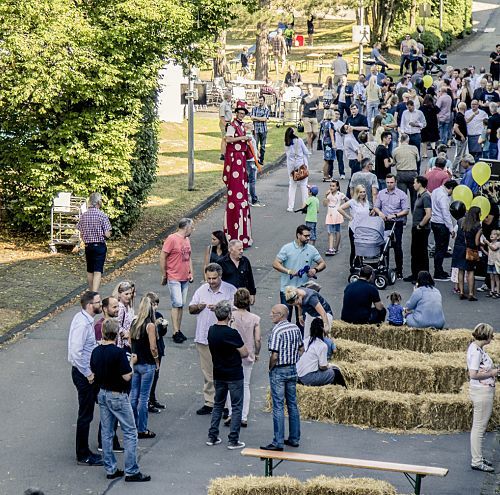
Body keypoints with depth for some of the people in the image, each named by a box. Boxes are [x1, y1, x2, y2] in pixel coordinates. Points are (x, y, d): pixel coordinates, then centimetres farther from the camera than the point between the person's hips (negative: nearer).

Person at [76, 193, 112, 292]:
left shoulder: (83, 215, 1)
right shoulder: (102, 215, -13)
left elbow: (81, 234, 5)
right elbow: (107, 234, -14)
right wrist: (109, 233, 7)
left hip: (87, 246, 5)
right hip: (99, 246, -5)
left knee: (90, 271, 17)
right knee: (97, 271, -7)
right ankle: (95, 293, -21)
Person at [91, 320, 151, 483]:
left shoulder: (96, 352, 0)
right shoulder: (119, 353, -21)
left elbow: (94, 373, 9)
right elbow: (127, 376, -20)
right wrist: (132, 364, -3)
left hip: (102, 394, 7)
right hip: (118, 396, -7)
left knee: (107, 432, 12)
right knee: (130, 432, 1)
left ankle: (110, 469, 15)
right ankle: (131, 471, -1)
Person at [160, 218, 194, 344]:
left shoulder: (187, 239, 12)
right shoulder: (172, 239, -12)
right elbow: (162, 257, -11)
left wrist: (191, 273, 14)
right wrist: (164, 275, -8)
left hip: (185, 278, 7)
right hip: (174, 278, -7)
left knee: (181, 305, 9)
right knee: (177, 304, -11)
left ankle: (178, 331, 14)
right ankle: (175, 333, -10)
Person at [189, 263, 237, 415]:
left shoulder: (231, 290, -6)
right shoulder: (202, 290, 8)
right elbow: (191, 309, 13)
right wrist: (198, 307, -9)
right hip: (203, 338, 5)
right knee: (208, 373, 12)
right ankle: (209, 402, 20)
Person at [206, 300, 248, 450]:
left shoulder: (211, 331, 0)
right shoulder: (231, 333, -21)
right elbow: (245, 353, -14)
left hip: (218, 374, 6)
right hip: (234, 375, -6)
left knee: (218, 405, 18)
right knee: (236, 407, 3)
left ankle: (212, 437, 18)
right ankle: (233, 440, 2)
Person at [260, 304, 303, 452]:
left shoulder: (277, 331, -19)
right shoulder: (295, 328, 4)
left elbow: (274, 356, -21)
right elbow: (301, 349, 12)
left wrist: (270, 368, -5)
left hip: (278, 372, -8)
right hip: (293, 369, 8)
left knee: (278, 407, -4)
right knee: (292, 404, 14)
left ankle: (278, 443, -2)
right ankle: (294, 439, 20)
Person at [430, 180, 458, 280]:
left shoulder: (435, 191, 11)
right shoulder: (443, 196, -20)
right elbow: (446, 214, -22)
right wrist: (451, 229, -19)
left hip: (434, 222, 10)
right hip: (441, 225, -10)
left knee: (439, 248, 17)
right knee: (441, 249, -4)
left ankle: (439, 271, 25)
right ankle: (438, 274, 0)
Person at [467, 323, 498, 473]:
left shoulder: (477, 348, 11)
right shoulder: (476, 351, -20)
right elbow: (473, 374, -25)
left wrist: (492, 369, 10)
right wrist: (491, 373, -14)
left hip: (484, 391, 11)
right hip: (481, 391, -11)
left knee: (479, 426, 17)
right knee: (479, 427, -4)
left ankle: (477, 457, 26)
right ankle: (477, 462, 1)